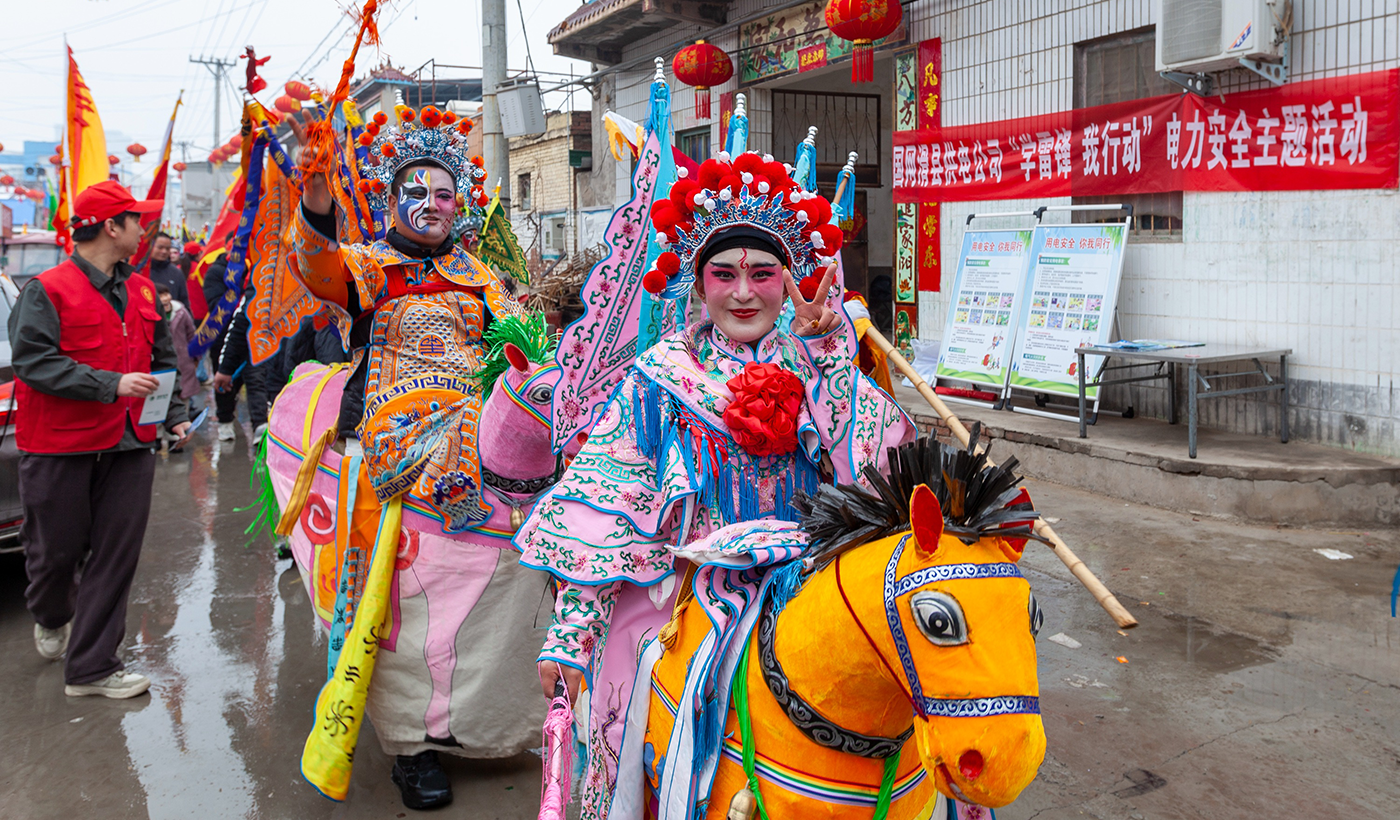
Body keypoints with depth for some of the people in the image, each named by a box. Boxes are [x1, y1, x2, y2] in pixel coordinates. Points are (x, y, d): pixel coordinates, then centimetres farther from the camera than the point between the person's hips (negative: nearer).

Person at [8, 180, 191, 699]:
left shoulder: (142, 291, 12)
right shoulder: (48, 291, -7)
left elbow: (163, 359, 20)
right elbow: (33, 361, -16)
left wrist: (176, 415, 9)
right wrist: (111, 385, -22)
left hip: (128, 444, 5)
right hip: (60, 447, -5)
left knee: (116, 557, 3)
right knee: (57, 551, 9)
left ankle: (91, 668, 12)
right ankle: (51, 618, 42)